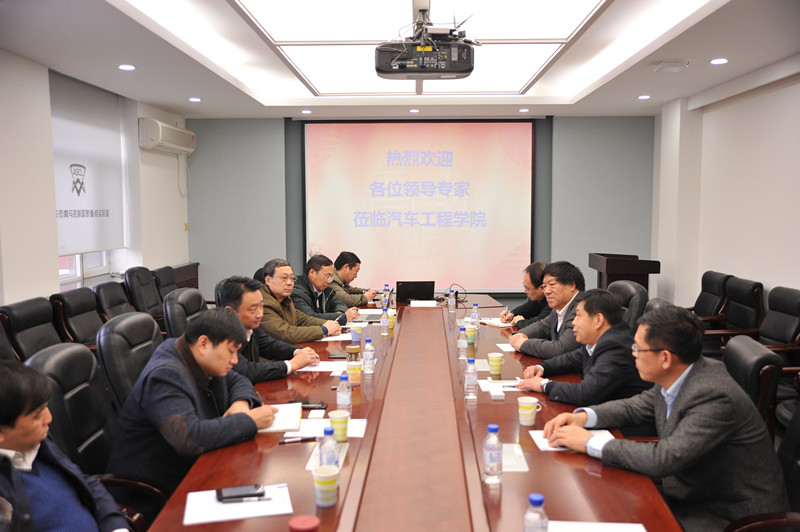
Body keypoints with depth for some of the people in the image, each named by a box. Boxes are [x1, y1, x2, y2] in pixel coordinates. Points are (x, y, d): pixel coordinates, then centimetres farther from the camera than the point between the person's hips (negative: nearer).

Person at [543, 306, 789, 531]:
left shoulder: (714, 397, -29)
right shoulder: (673, 379, -4)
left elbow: (664, 459, -33)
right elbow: (635, 407, 12)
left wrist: (590, 442, -25)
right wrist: (582, 417, -5)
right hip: (691, 492, 8)